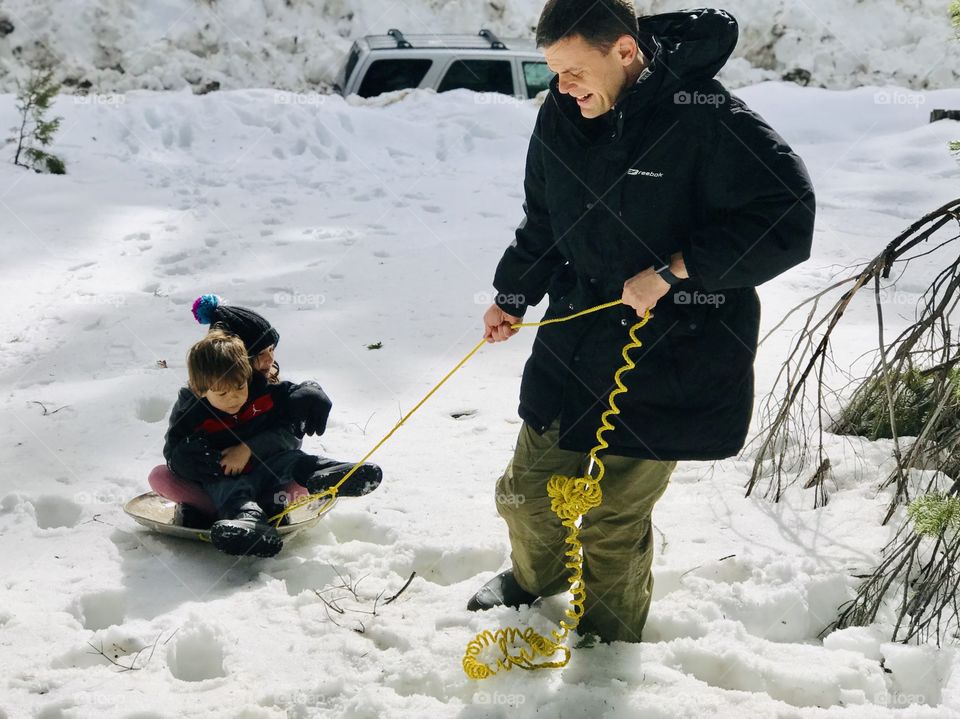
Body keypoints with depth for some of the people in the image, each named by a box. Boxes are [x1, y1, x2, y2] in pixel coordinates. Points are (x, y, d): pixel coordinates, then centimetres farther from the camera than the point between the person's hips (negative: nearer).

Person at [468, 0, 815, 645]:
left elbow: (786, 223, -21)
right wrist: (512, 296, 23)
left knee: (615, 521, 2)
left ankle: (607, 646, 30)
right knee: (527, 493, 16)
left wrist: (672, 270, -22)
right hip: (573, 345, 6)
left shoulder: (707, 118, -20)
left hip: (668, 360, -6)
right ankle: (537, 578, 50)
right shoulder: (561, 116, 0)